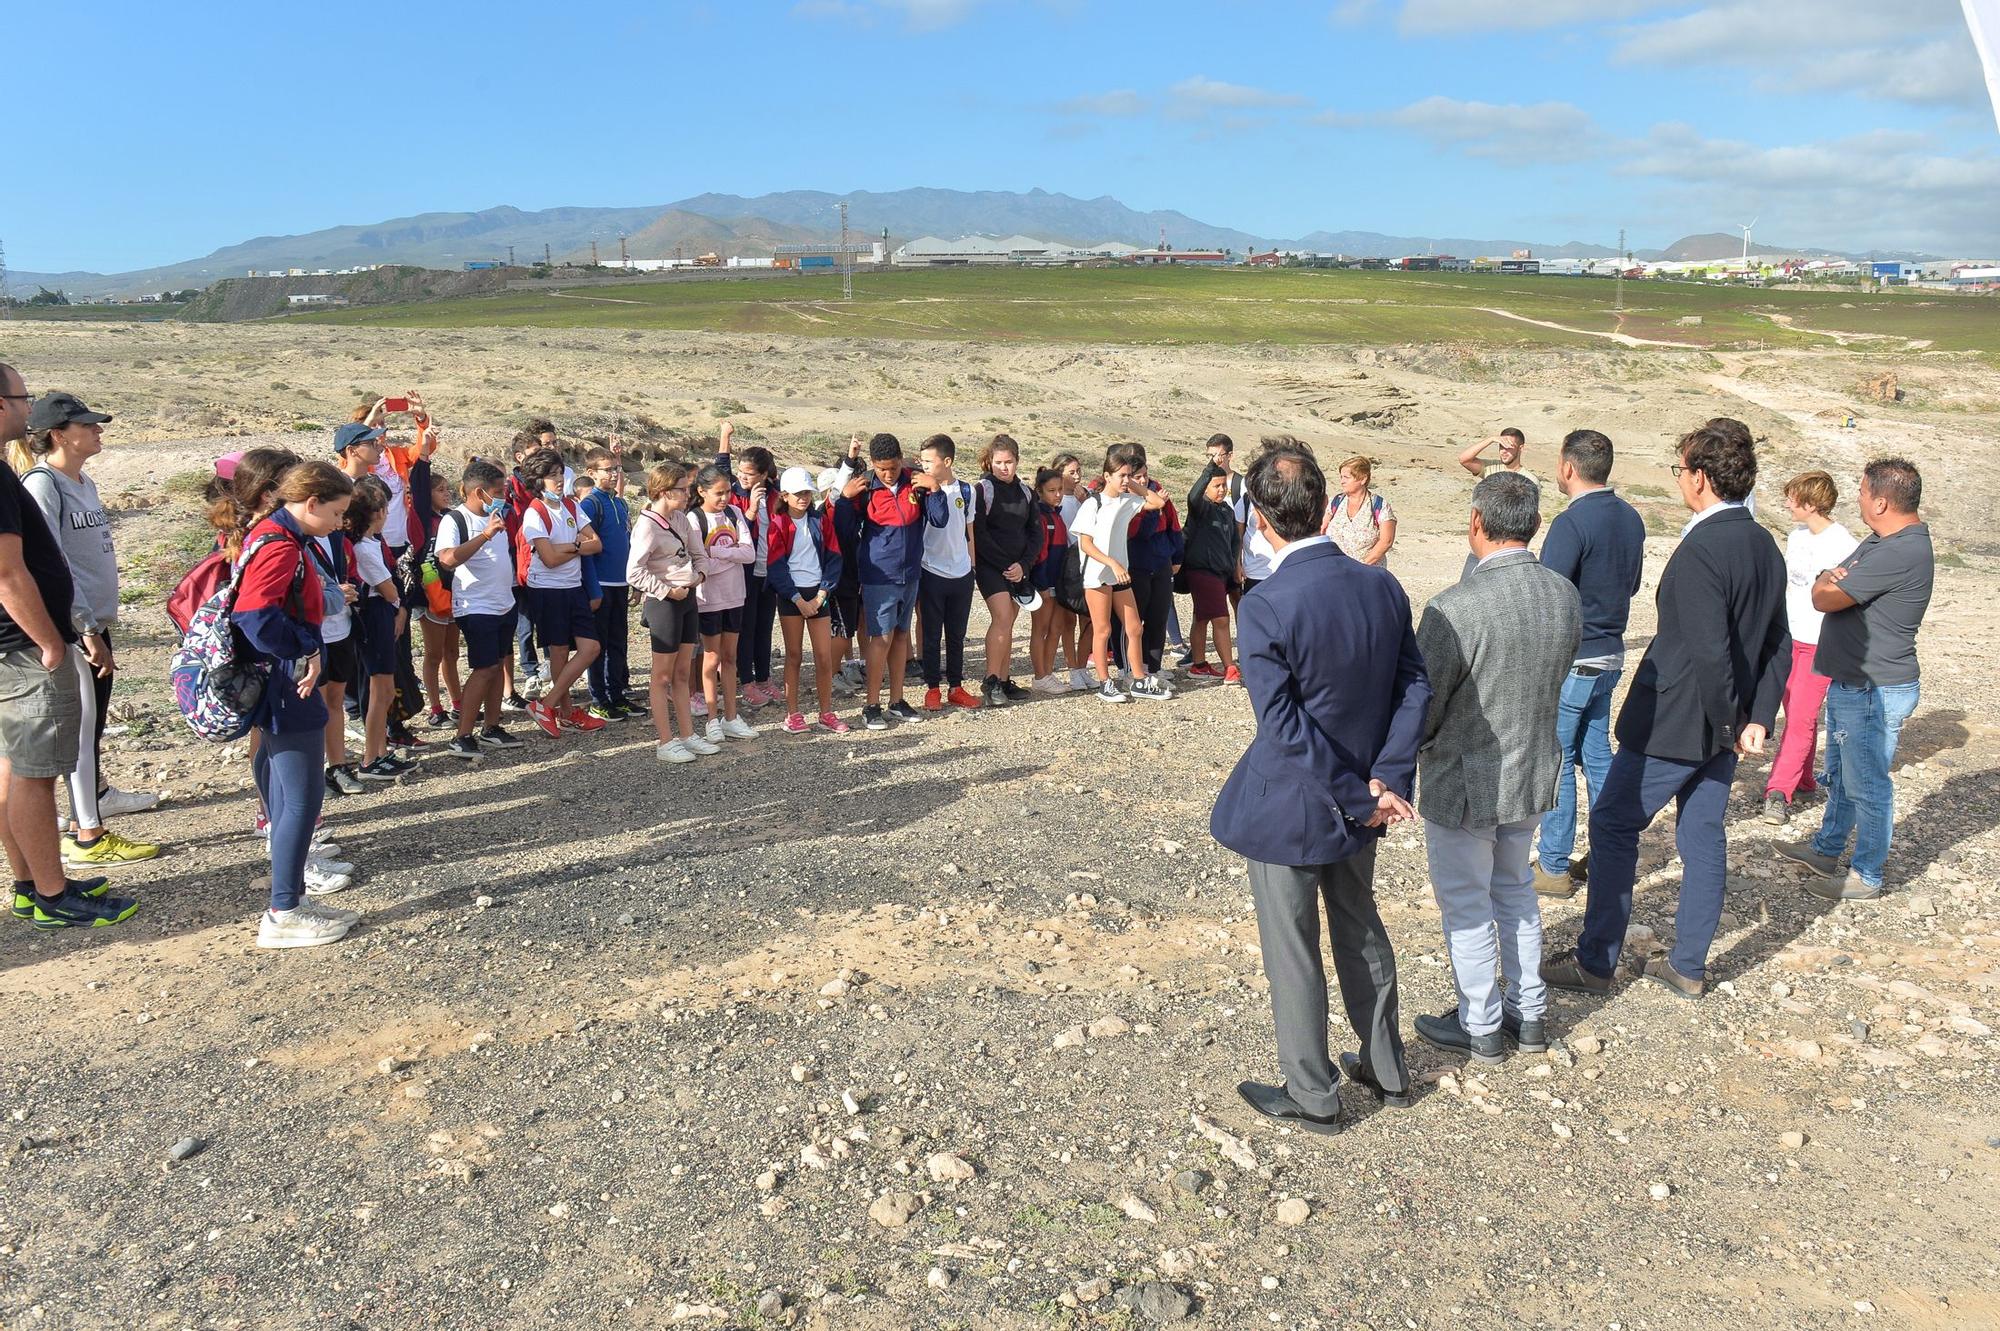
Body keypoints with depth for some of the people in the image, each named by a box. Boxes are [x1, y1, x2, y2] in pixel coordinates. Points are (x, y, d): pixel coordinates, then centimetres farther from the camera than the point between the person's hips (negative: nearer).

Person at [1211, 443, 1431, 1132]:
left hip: (1288, 807, -6)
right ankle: (1386, 1068, 41)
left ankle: (1311, 1096, 27)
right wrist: (1387, 778, -9)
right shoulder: (1383, 586, -6)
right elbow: (1415, 688, -5)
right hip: (1360, 801, 6)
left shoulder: (1264, 607, -24)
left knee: (1292, 951, 11)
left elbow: (1284, 725, -25)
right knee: (1361, 927, 25)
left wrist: (1357, 797, -17)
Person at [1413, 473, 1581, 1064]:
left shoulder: (1455, 607, -28)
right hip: (1535, 770, 6)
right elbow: (1553, 676, 7)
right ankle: (1528, 1012, 36)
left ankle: (1479, 1028, 26)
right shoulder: (1565, 594, -6)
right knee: (1514, 888, 24)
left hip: (1465, 783, -6)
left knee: (1466, 904, 11)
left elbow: (1422, 706, -19)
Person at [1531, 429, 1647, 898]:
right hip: (1610, 655, 8)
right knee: (1596, 754, 17)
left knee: (1556, 761, 1)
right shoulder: (1630, 518, 6)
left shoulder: (1571, 524, -20)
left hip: (1570, 661, -8)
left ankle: (1554, 867, 9)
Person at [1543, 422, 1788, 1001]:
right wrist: (1757, 719, 5)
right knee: (1702, 836, 16)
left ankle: (1595, 962, 10)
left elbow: (1710, 653, -27)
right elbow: (1778, 645, 10)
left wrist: (1727, 722, -14)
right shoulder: (1765, 546, 7)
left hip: (1673, 722, -8)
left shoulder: (1701, 551, -23)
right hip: (1723, 727, 8)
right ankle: (1688, 965, 26)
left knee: (1613, 824, 4)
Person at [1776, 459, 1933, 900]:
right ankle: (1826, 850, 38)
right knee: (1841, 775, 23)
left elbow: (1824, 598, -22)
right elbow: (1825, 583, 10)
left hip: (1874, 694, -10)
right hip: (1850, 683, 10)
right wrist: (1831, 579, -13)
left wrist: (1828, 583, 0)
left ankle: (1867, 877, 14)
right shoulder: (1883, 541, 10)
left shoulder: (1900, 553, -25)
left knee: (1868, 786, 2)